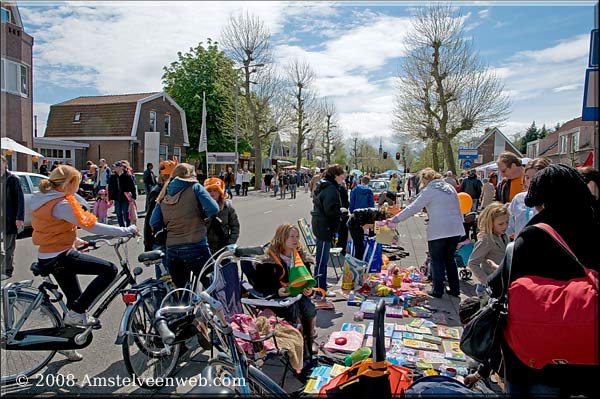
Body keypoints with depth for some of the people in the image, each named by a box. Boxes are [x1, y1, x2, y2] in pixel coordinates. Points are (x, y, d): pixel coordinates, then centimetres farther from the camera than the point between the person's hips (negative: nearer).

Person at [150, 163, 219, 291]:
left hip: (172, 250, 5)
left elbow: (154, 224, 6)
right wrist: (200, 216, 7)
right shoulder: (195, 188, -2)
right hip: (196, 248, -5)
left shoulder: (164, 196, 10)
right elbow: (213, 209, -12)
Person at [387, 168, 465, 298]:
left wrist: (395, 219, -5)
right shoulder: (450, 187, 15)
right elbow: (458, 209, 16)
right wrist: (459, 223, 21)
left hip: (438, 231, -6)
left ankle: (438, 290, 9)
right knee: (449, 259, 17)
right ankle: (454, 289, 21)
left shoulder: (429, 190, -6)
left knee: (437, 260, 6)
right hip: (455, 229, 6)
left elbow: (413, 208, -10)